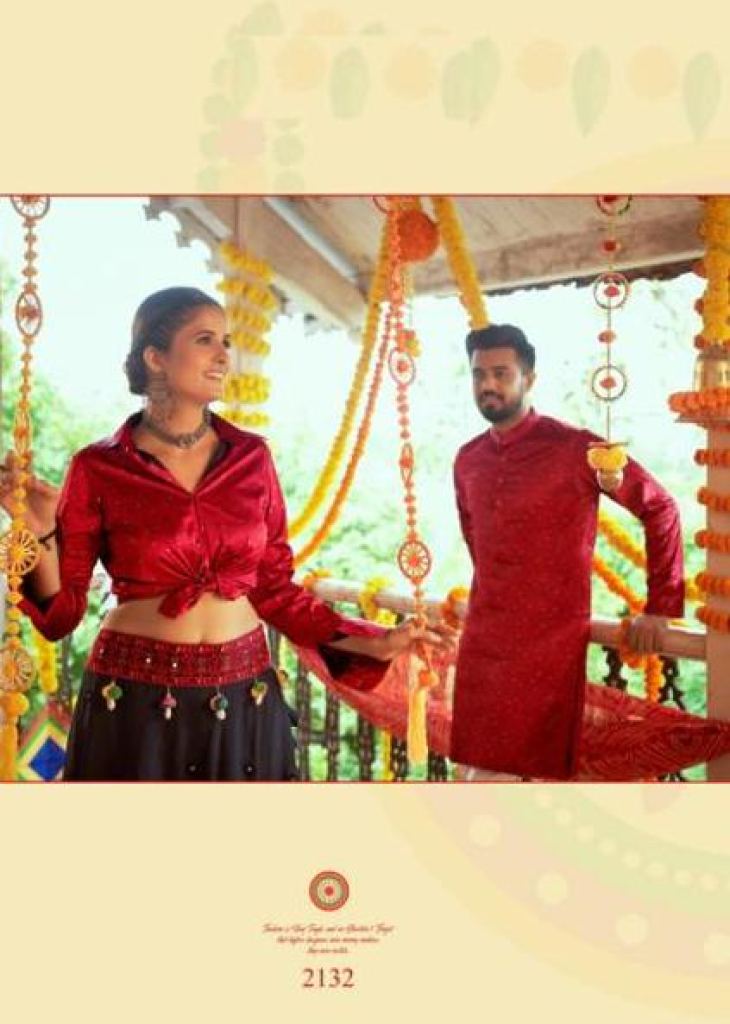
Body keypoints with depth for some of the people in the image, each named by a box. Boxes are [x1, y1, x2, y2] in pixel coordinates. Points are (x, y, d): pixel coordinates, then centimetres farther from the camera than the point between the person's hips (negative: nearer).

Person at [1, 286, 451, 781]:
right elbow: (61, 612, -4)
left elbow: (274, 587, 5)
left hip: (244, 695, 3)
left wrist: (375, 644, 1)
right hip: (136, 699, -2)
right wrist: (41, 533, -21)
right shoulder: (100, 467, -7)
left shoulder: (252, 456, -1)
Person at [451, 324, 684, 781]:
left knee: (540, 769, 3)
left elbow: (660, 507, -6)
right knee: (481, 770, 9)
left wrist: (662, 607, -6)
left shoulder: (574, 447, -10)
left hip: (551, 639, -5)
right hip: (481, 639, 5)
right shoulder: (467, 460, 8)